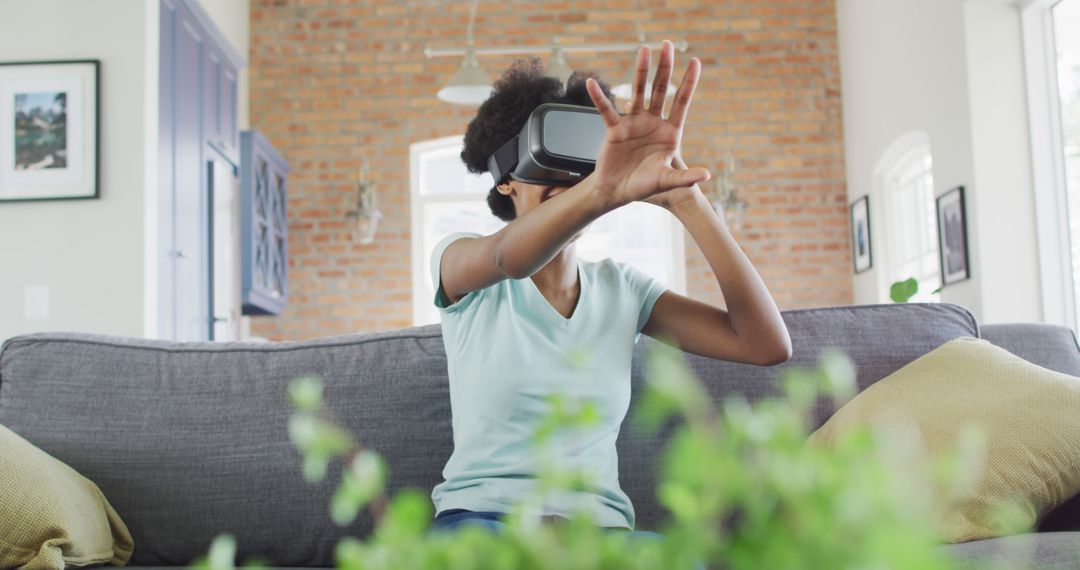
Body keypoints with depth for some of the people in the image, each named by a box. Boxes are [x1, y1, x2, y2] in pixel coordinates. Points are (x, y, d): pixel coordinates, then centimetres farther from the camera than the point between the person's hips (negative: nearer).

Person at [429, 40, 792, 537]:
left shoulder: (623, 288, 9)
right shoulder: (457, 263, 2)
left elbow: (769, 344, -5)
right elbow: (506, 258, -26)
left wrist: (684, 198, -16)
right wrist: (603, 189, -47)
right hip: (479, 514, -2)